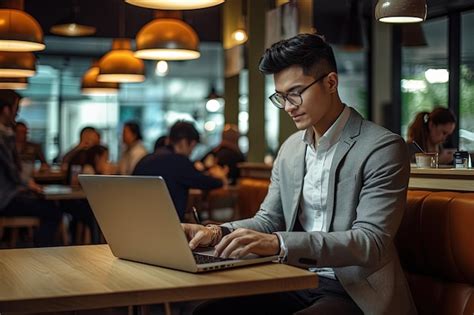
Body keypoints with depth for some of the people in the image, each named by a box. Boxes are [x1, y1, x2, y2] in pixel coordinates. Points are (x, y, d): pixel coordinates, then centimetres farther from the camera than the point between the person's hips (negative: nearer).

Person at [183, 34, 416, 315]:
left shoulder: (383, 148, -12)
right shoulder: (290, 148, 11)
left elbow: (371, 242, -20)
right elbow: (269, 220, 15)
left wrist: (279, 244, -32)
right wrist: (217, 233, -7)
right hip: (297, 283, 6)